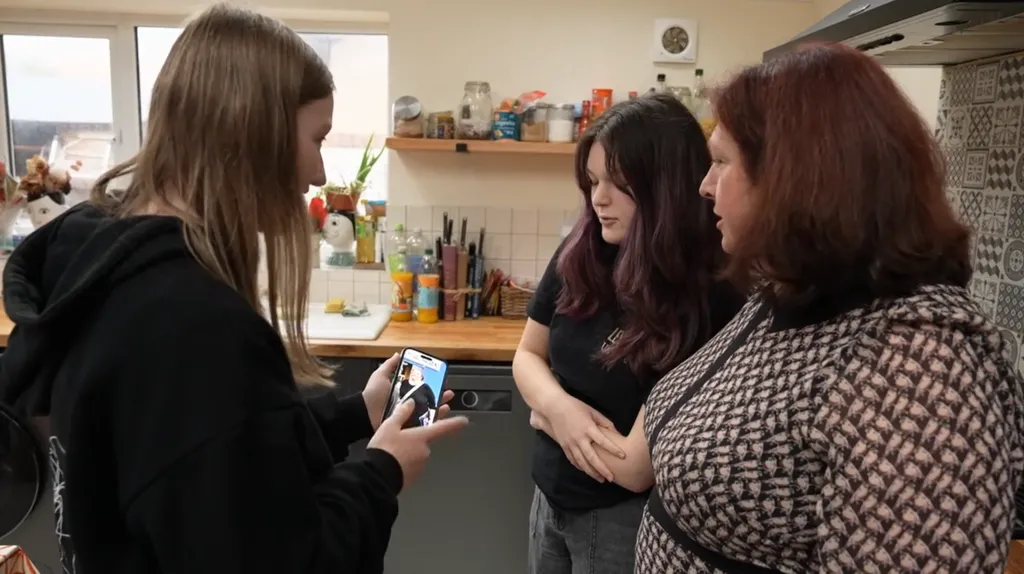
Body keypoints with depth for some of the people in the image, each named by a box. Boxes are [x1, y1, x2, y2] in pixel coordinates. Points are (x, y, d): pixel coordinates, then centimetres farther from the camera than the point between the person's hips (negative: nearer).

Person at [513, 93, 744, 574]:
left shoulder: (712, 300, -23)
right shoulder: (579, 256, -6)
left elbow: (637, 468, -24)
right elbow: (528, 356, 5)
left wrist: (543, 414, -11)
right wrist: (559, 406, -16)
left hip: (630, 519, -5)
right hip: (551, 496, 6)